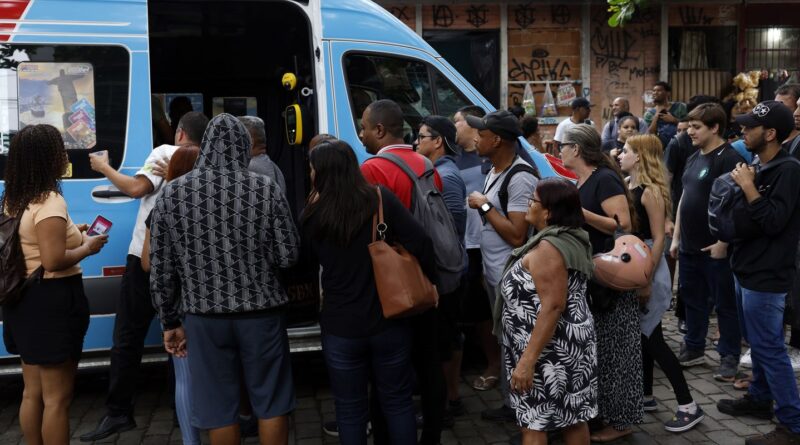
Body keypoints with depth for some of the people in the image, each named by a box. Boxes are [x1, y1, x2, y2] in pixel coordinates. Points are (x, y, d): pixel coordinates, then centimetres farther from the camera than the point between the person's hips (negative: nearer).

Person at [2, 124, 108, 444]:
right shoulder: (50, 202, -19)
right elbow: (53, 260, -25)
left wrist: (71, 233, 15)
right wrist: (87, 247, -10)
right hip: (52, 301, -10)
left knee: (33, 392, 19)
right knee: (57, 398, 1)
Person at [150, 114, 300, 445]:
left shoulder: (171, 193, -2)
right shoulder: (265, 189, -7)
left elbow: (161, 271, 1)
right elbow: (289, 256, -5)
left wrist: (170, 322, 12)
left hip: (204, 317, 1)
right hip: (260, 313, -1)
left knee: (219, 408, 12)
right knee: (272, 402, 14)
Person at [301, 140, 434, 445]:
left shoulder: (312, 217, -7)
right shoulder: (381, 198, -9)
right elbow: (420, 243, -12)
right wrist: (428, 282, 3)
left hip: (340, 328, 0)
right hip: (389, 321, 1)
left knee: (350, 410, 15)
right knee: (398, 402, 17)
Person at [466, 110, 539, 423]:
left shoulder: (520, 178, -19)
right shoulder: (493, 172, 11)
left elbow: (516, 235, -24)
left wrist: (484, 206, -18)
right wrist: (481, 204, 4)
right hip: (492, 272, 10)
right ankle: (511, 401, 31)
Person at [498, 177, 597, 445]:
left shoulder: (549, 248, -20)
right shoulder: (572, 239, 10)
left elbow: (553, 307, -26)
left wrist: (527, 359, -26)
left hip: (549, 349, -10)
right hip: (567, 345, 10)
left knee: (533, 422, 0)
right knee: (573, 418, 15)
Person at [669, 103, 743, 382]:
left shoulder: (729, 159, -14)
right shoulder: (693, 158, 13)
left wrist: (723, 242, -21)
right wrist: (676, 238, 16)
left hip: (716, 248, -8)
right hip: (690, 245, 8)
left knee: (725, 304, 4)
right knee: (692, 299, 17)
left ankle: (729, 357, 15)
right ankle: (694, 349, 30)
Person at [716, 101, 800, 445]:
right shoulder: (760, 168, 10)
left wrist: (748, 187, -19)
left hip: (766, 275, -9)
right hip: (747, 269, 9)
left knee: (769, 348, -4)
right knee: (757, 342, 20)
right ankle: (759, 398, 35)